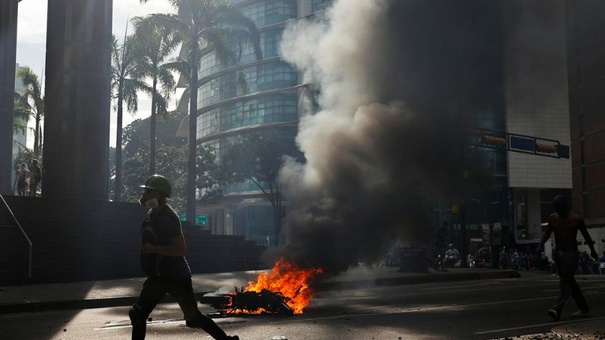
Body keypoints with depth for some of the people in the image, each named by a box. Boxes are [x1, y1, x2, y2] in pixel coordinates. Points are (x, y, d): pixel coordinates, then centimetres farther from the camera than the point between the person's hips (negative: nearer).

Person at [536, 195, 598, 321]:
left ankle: (557, 309, -24)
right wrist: (540, 245, -12)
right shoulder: (552, 218, 4)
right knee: (570, 281, 12)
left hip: (571, 253, -6)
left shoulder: (576, 219, -6)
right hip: (558, 253, 6)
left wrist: (592, 250, 17)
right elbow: (547, 232, 6)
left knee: (565, 282, -13)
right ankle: (583, 308, 24)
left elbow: (586, 235, 6)